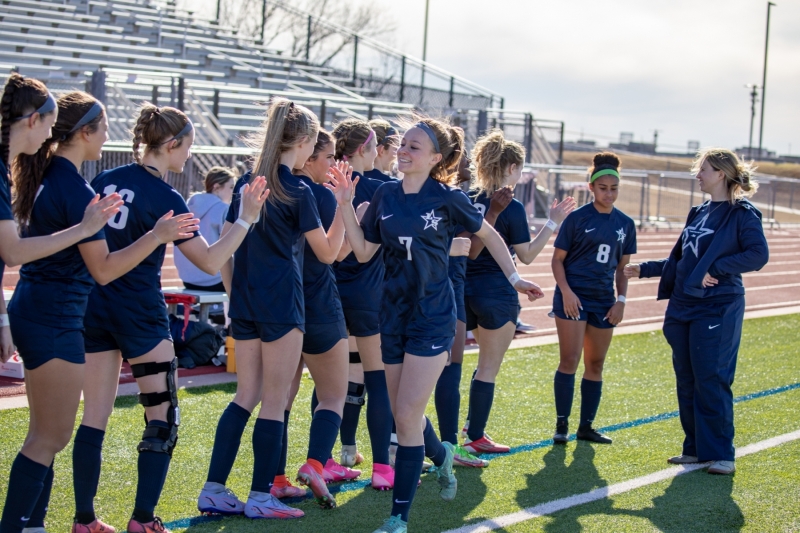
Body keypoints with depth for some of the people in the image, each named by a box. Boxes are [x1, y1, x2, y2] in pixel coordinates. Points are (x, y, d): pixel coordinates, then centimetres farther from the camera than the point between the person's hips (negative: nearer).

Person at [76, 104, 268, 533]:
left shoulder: (104, 180, 5)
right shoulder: (166, 199, -12)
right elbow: (210, 261, -12)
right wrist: (246, 219, -8)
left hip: (95, 309, 6)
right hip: (141, 315, -6)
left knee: (94, 418, 8)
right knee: (162, 417, 4)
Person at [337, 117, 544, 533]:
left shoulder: (447, 198, -8)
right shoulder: (385, 195, 3)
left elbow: (487, 234, 7)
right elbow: (364, 252, 4)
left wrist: (514, 277, 8)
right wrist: (346, 207, -5)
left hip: (432, 317, -5)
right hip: (393, 315, 5)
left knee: (406, 417, -10)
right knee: (403, 416, 12)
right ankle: (441, 456, 46)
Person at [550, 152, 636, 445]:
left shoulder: (625, 223, 7)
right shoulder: (577, 218, -5)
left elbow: (622, 266, 14)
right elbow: (557, 259, -3)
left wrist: (621, 300, 3)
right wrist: (566, 292, -15)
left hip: (604, 301, 5)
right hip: (573, 297, -5)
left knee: (595, 364, 9)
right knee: (569, 361, -7)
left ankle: (586, 426, 18)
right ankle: (562, 424, 1)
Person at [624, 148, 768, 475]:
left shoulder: (742, 213, -7)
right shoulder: (698, 213, 16)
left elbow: (758, 255, -19)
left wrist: (715, 269, -21)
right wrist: (645, 269, 19)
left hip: (717, 310, -8)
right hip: (683, 308, 8)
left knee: (712, 381, -7)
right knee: (686, 382, 9)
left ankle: (721, 454, 1)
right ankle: (696, 448, 18)